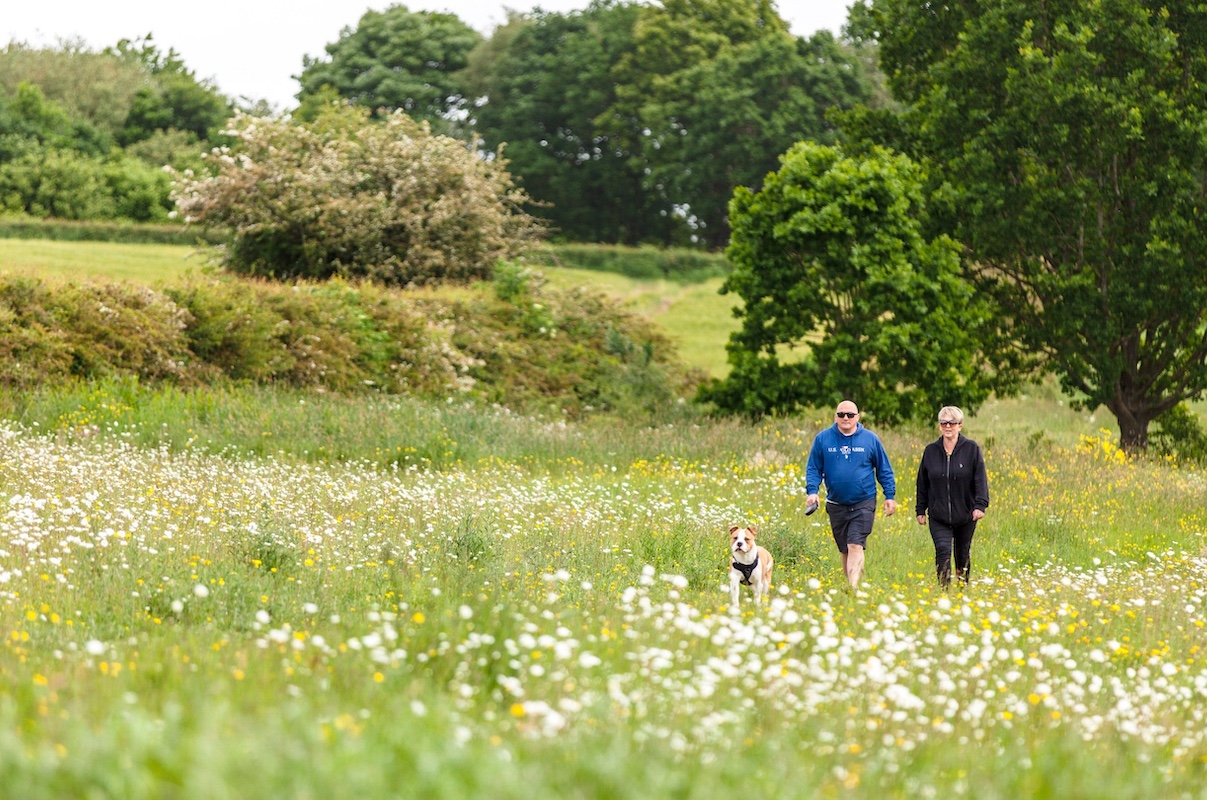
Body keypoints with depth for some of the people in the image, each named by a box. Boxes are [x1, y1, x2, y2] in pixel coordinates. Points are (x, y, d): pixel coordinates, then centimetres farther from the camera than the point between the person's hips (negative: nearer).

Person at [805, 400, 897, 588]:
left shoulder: (870, 439, 0)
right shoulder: (823, 439, 1)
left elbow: (884, 470, 8)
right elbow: (813, 468, 5)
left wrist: (890, 496, 4)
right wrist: (812, 491, -11)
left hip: (863, 504, -2)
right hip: (836, 505, 2)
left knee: (856, 546, -15)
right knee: (845, 551, 12)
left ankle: (853, 587, -22)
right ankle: (851, 585, 25)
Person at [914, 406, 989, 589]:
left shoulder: (971, 449, -2)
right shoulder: (931, 451, 4)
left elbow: (980, 479, -5)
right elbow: (923, 483, 9)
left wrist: (980, 505, -15)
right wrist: (920, 510, 8)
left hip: (965, 516, 0)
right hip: (938, 517, 0)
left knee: (963, 555, 11)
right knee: (943, 551, -16)